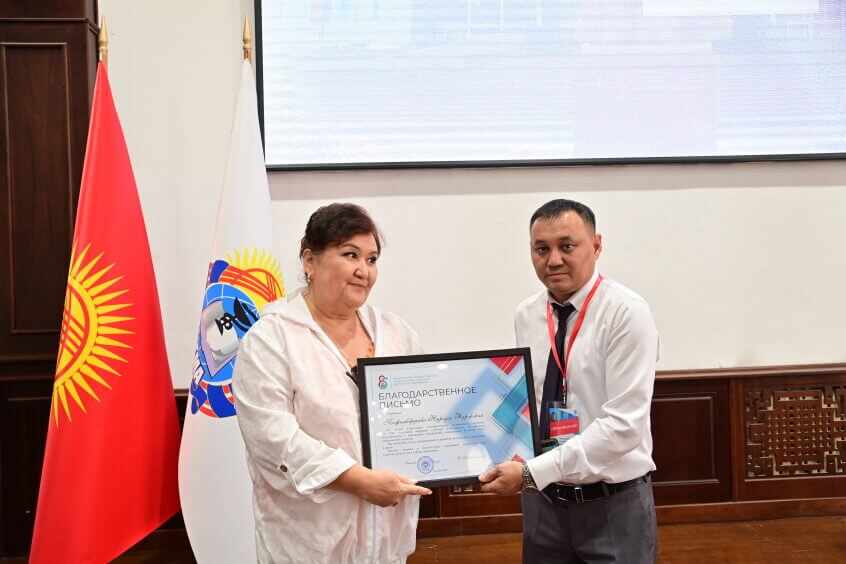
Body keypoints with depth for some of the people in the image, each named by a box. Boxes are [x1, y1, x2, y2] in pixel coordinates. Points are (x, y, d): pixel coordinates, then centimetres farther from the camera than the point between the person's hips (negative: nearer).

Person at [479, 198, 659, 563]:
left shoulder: (627, 313, -15)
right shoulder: (526, 316, 2)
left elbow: (623, 424, -21)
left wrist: (532, 472, -24)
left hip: (614, 506, -4)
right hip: (542, 501, 4)